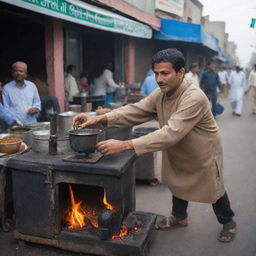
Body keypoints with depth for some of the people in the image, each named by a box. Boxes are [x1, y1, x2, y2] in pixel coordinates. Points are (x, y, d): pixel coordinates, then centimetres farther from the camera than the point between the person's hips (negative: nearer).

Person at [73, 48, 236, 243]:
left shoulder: (194, 98, -37)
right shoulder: (160, 94, -12)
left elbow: (171, 133, -46)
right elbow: (136, 110, -19)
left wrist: (125, 145, -52)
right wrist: (99, 119, -35)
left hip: (203, 153, -6)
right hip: (178, 153, 6)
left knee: (214, 189, 14)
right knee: (178, 182, 22)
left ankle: (228, 222, 43)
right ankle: (180, 216, 49)